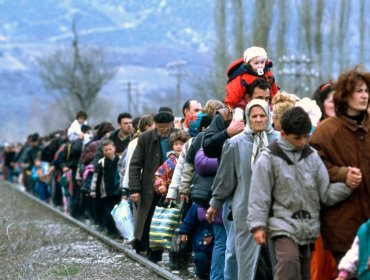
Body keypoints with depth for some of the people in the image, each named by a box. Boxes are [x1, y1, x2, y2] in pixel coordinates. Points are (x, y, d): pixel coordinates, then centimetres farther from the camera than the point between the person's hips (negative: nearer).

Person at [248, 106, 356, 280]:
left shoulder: (312, 157, 6)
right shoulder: (269, 159, -4)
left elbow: (326, 194, 5)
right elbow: (259, 196, -3)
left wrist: (347, 186, -11)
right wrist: (258, 225, -8)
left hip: (309, 227, 5)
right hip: (283, 225, -5)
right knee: (289, 261, -29)